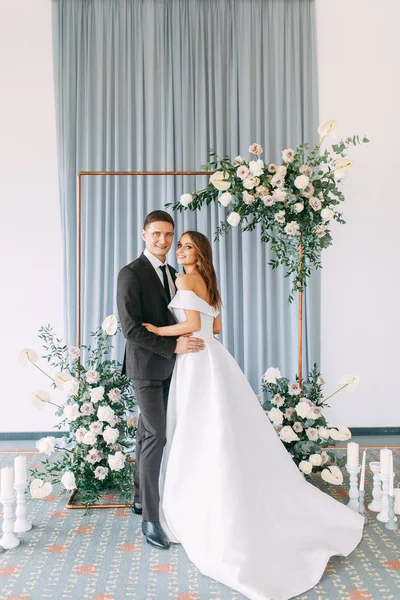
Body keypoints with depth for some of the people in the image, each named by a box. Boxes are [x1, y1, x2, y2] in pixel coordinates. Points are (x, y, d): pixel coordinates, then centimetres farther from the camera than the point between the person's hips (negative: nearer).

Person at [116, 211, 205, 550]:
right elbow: (130, 327, -20)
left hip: (166, 366, 8)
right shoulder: (131, 274, -13)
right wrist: (174, 346, -23)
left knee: (149, 433, 17)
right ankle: (151, 517, 1)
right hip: (146, 366, -8)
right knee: (156, 436, -9)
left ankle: (142, 498, 31)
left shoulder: (171, 273, 11)